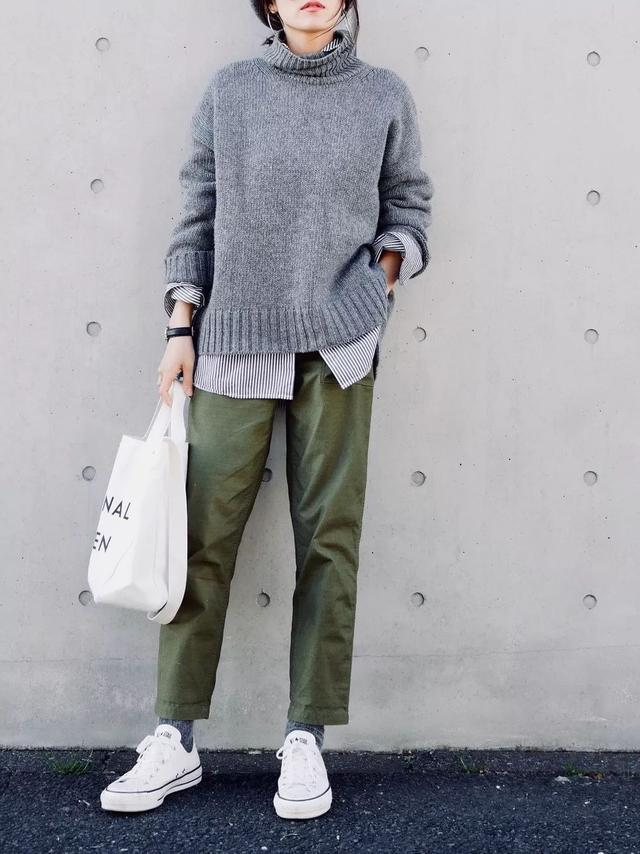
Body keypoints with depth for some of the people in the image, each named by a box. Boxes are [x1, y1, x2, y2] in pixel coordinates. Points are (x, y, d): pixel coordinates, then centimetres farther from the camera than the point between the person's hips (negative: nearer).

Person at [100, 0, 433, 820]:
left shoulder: (385, 95, 9)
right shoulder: (228, 89, 8)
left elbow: (408, 207, 16)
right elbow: (196, 216, 8)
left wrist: (378, 282, -2)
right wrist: (181, 332, 3)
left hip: (339, 348, 0)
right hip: (234, 345, 0)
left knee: (328, 538, 0)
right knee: (203, 538, -1)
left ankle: (306, 739, 11)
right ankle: (174, 739, 10)